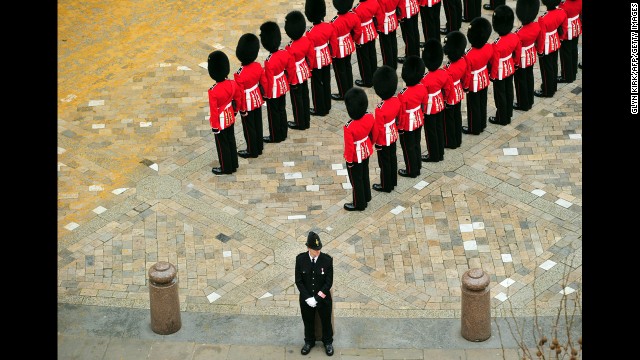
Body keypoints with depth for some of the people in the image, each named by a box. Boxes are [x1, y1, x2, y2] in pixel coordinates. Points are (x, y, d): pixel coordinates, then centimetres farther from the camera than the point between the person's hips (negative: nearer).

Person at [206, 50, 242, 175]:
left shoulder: (213, 91, -32)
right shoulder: (233, 83, -13)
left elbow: (214, 111, -23)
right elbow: (237, 99, 3)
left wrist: (214, 127, -10)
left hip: (220, 121, -6)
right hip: (230, 118, 6)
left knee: (222, 144, 13)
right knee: (231, 141, 22)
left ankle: (226, 168, 30)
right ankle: (233, 165, 38)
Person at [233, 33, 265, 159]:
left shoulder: (239, 75, -31)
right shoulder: (258, 66, -14)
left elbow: (239, 94, -21)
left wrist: (240, 109, -7)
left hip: (247, 105, -6)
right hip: (257, 100, 6)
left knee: (249, 128, 13)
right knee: (258, 124, 21)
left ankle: (252, 151, 28)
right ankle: (259, 147, 38)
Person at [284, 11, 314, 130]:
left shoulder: (290, 48, -31)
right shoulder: (306, 40, -11)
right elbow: (311, 56, 3)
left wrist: (288, 80, -7)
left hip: (295, 77, -7)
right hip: (304, 73, 7)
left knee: (297, 100, 11)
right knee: (305, 96, 20)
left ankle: (300, 124, 25)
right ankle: (306, 121, 34)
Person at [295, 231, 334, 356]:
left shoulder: (327, 260, -20)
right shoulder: (300, 259, -16)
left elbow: (329, 282, -15)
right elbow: (298, 281, -10)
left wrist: (317, 298, -19)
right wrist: (308, 298, -18)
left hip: (323, 298, -1)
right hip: (306, 298, 1)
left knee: (326, 321, 20)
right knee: (308, 322, 21)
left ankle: (328, 342, 44)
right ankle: (309, 342, 46)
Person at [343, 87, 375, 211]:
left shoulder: (349, 128, -36)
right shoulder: (370, 117, -18)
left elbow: (349, 146, -24)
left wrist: (349, 161, -8)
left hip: (355, 157, -6)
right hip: (366, 152, 6)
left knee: (356, 180, 16)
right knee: (365, 175, 27)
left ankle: (359, 204, 34)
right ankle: (366, 197, 48)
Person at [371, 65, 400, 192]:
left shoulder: (380, 109, -35)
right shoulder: (396, 100, -14)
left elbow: (377, 129, -23)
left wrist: (371, 141, -7)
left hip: (383, 141, -7)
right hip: (393, 136, 7)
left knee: (384, 163, 12)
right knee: (392, 158, 24)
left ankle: (386, 186, 30)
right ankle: (393, 181, 42)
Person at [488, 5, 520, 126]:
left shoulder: (496, 45, -34)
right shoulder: (515, 37, -14)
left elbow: (495, 63, -22)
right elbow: (518, 53, 2)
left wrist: (492, 76, -6)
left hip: (499, 73, -6)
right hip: (510, 69, 6)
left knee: (500, 95, 12)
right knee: (509, 92, 22)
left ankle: (502, 119, 28)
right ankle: (508, 115, 39)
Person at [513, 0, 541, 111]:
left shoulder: (519, 33, -35)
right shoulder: (537, 26, -16)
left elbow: (517, 51, -22)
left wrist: (515, 64, -8)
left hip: (522, 60, -6)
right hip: (531, 56, 6)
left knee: (521, 82, 14)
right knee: (529, 78, 24)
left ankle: (523, 105, 29)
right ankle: (529, 101, 40)